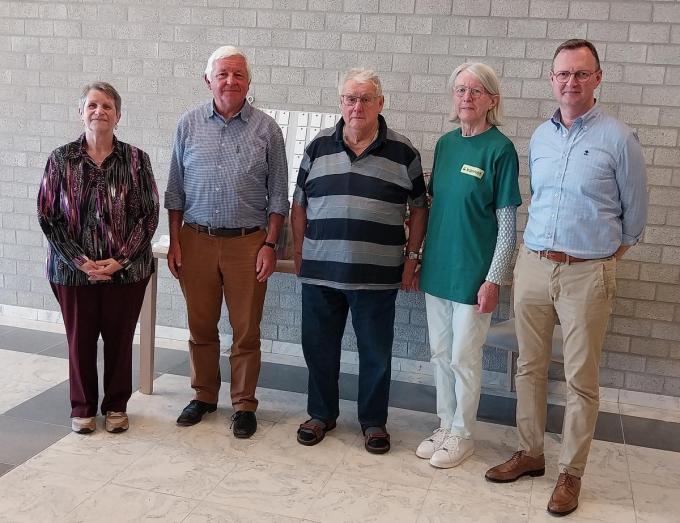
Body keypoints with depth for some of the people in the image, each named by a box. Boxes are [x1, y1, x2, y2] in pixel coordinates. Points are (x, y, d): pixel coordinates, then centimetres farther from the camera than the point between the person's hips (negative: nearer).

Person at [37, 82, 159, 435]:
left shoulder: (136, 160, -2)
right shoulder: (61, 159, -1)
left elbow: (149, 215, -4)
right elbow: (48, 216, -2)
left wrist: (119, 260, -12)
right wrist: (81, 261, -11)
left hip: (127, 270, 0)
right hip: (73, 270, 0)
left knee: (120, 339, 9)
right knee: (80, 339, 10)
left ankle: (116, 406, 28)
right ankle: (83, 407, 28)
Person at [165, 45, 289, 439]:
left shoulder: (266, 129, 0)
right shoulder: (189, 125, 5)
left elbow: (278, 195, 2)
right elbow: (176, 190, 8)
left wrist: (270, 245, -5)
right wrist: (174, 242, 3)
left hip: (247, 243, -2)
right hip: (196, 240, 2)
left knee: (246, 331, 6)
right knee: (201, 327, 12)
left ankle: (244, 405, 21)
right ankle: (204, 396, 30)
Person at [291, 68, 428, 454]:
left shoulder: (403, 152, 1)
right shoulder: (319, 147, 6)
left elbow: (419, 208, 7)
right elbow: (300, 205, 11)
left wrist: (412, 256, 1)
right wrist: (299, 252, 7)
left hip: (377, 276, -2)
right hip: (319, 272, 2)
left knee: (376, 352, 8)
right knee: (319, 347, 12)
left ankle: (374, 420, 26)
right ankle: (322, 414, 30)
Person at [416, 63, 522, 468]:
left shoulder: (500, 149, -11)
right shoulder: (446, 143, 7)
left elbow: (507, 222, -11)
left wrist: (494, 279, -14)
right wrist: (421, 257, 12)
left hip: (473, 271, -6)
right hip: (438, 267, 6)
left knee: (464, 357, 4)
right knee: (440, 353, 15)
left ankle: (462, 434, 22)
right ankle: (445, 426, 31)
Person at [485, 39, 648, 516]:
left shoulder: (618, 139, -6)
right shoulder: (540, 137, 8)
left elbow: (634, 211, 4)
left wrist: (606, 253, 11)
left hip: (587, 274, -4)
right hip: (533, 265, 5)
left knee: (581, 379, 4)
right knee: (530, 367, 12)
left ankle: (571, 473, 18)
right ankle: (530, 453, 28)